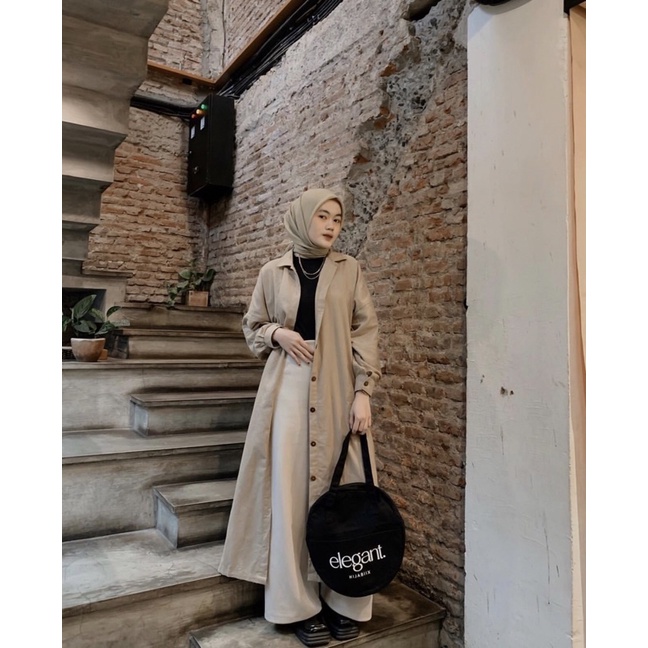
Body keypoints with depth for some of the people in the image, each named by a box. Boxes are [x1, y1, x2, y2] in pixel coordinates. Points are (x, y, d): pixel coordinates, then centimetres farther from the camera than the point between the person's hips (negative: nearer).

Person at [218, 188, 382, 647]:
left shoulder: (350, 271, 6)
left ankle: (344, 600, 16)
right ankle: (299, 602, 14)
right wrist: (277, 333, -6)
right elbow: (252, 327, 16)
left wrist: (363, 391, -9)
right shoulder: (274, 273, 8)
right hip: (289, 389, 1)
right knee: (291, 489, 0)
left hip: (338, 390, 0)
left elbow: (366, 334, 1)